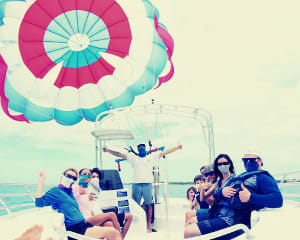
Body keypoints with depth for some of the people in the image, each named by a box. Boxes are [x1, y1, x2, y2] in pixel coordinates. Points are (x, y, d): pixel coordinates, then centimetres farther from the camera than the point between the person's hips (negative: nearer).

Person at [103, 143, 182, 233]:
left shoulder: (151, 157, 14)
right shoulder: (133, 158, 13)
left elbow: (165, 152, 12)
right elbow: (119, 154, 10)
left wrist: (177, 147, 8)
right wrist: (108, 150, 3)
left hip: (148, 184, 0)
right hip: (136, 185, 0)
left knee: (148, 205, 2)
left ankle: (148, 226, 10)